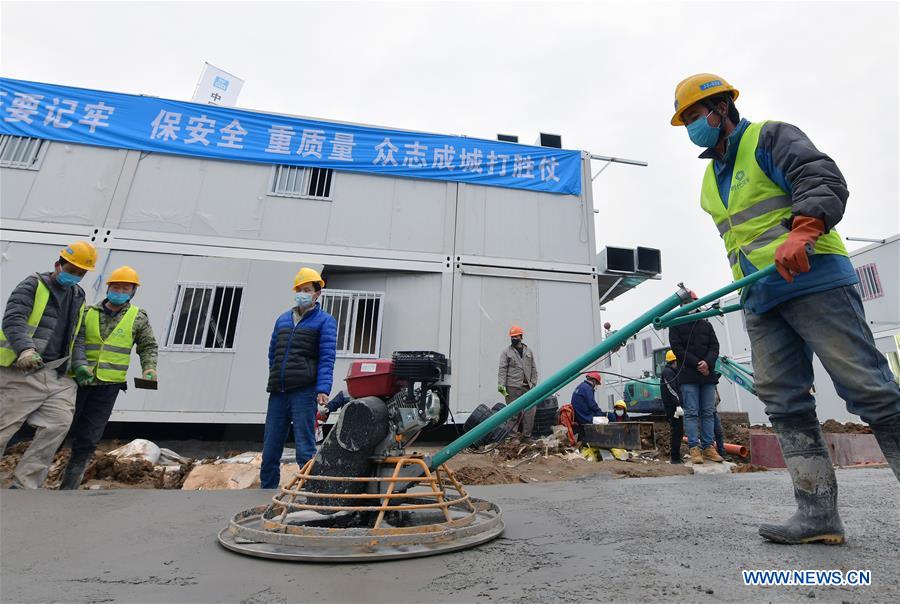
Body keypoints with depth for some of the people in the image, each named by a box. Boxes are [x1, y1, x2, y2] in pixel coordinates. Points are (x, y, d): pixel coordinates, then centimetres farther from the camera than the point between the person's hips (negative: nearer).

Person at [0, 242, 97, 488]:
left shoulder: (78, 298, 19)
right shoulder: (33, 285, 2)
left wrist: (80, 364, 4)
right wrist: (25, 348, -30)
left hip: (60, 376, 5)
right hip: (24, 372, -4)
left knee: (58, 424, -7)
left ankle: (23, 485, 2)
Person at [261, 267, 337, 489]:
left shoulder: (324, 321, 2)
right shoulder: (283, 319, 19)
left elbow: (326, 358, -7)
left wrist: (323, 389, -18)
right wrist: (274, 379, 16)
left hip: (304, 392, -5)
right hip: (277, 392, 6)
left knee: (305, 449, -3)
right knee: (270, 450, 11)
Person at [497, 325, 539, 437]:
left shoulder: (529, 351, 14)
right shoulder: (506, 352, 2)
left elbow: (533, 368, 16)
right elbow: (502, 369, -4)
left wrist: (533, 383, 9)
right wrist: (501, 384, -13)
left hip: (527, 387, 4)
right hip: (512, 387, -4)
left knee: (530, 410, 0)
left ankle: (527, 435, 10)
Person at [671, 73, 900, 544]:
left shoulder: (769, 137, 5)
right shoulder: (710, 179, 24)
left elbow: (824, 181, -11)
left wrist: (801, 231, -28)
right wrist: (747, 289, 19)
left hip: (813, 280, -7)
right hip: (760, 302, 7)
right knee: (785, 406, 2)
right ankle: (818, 512, 6)